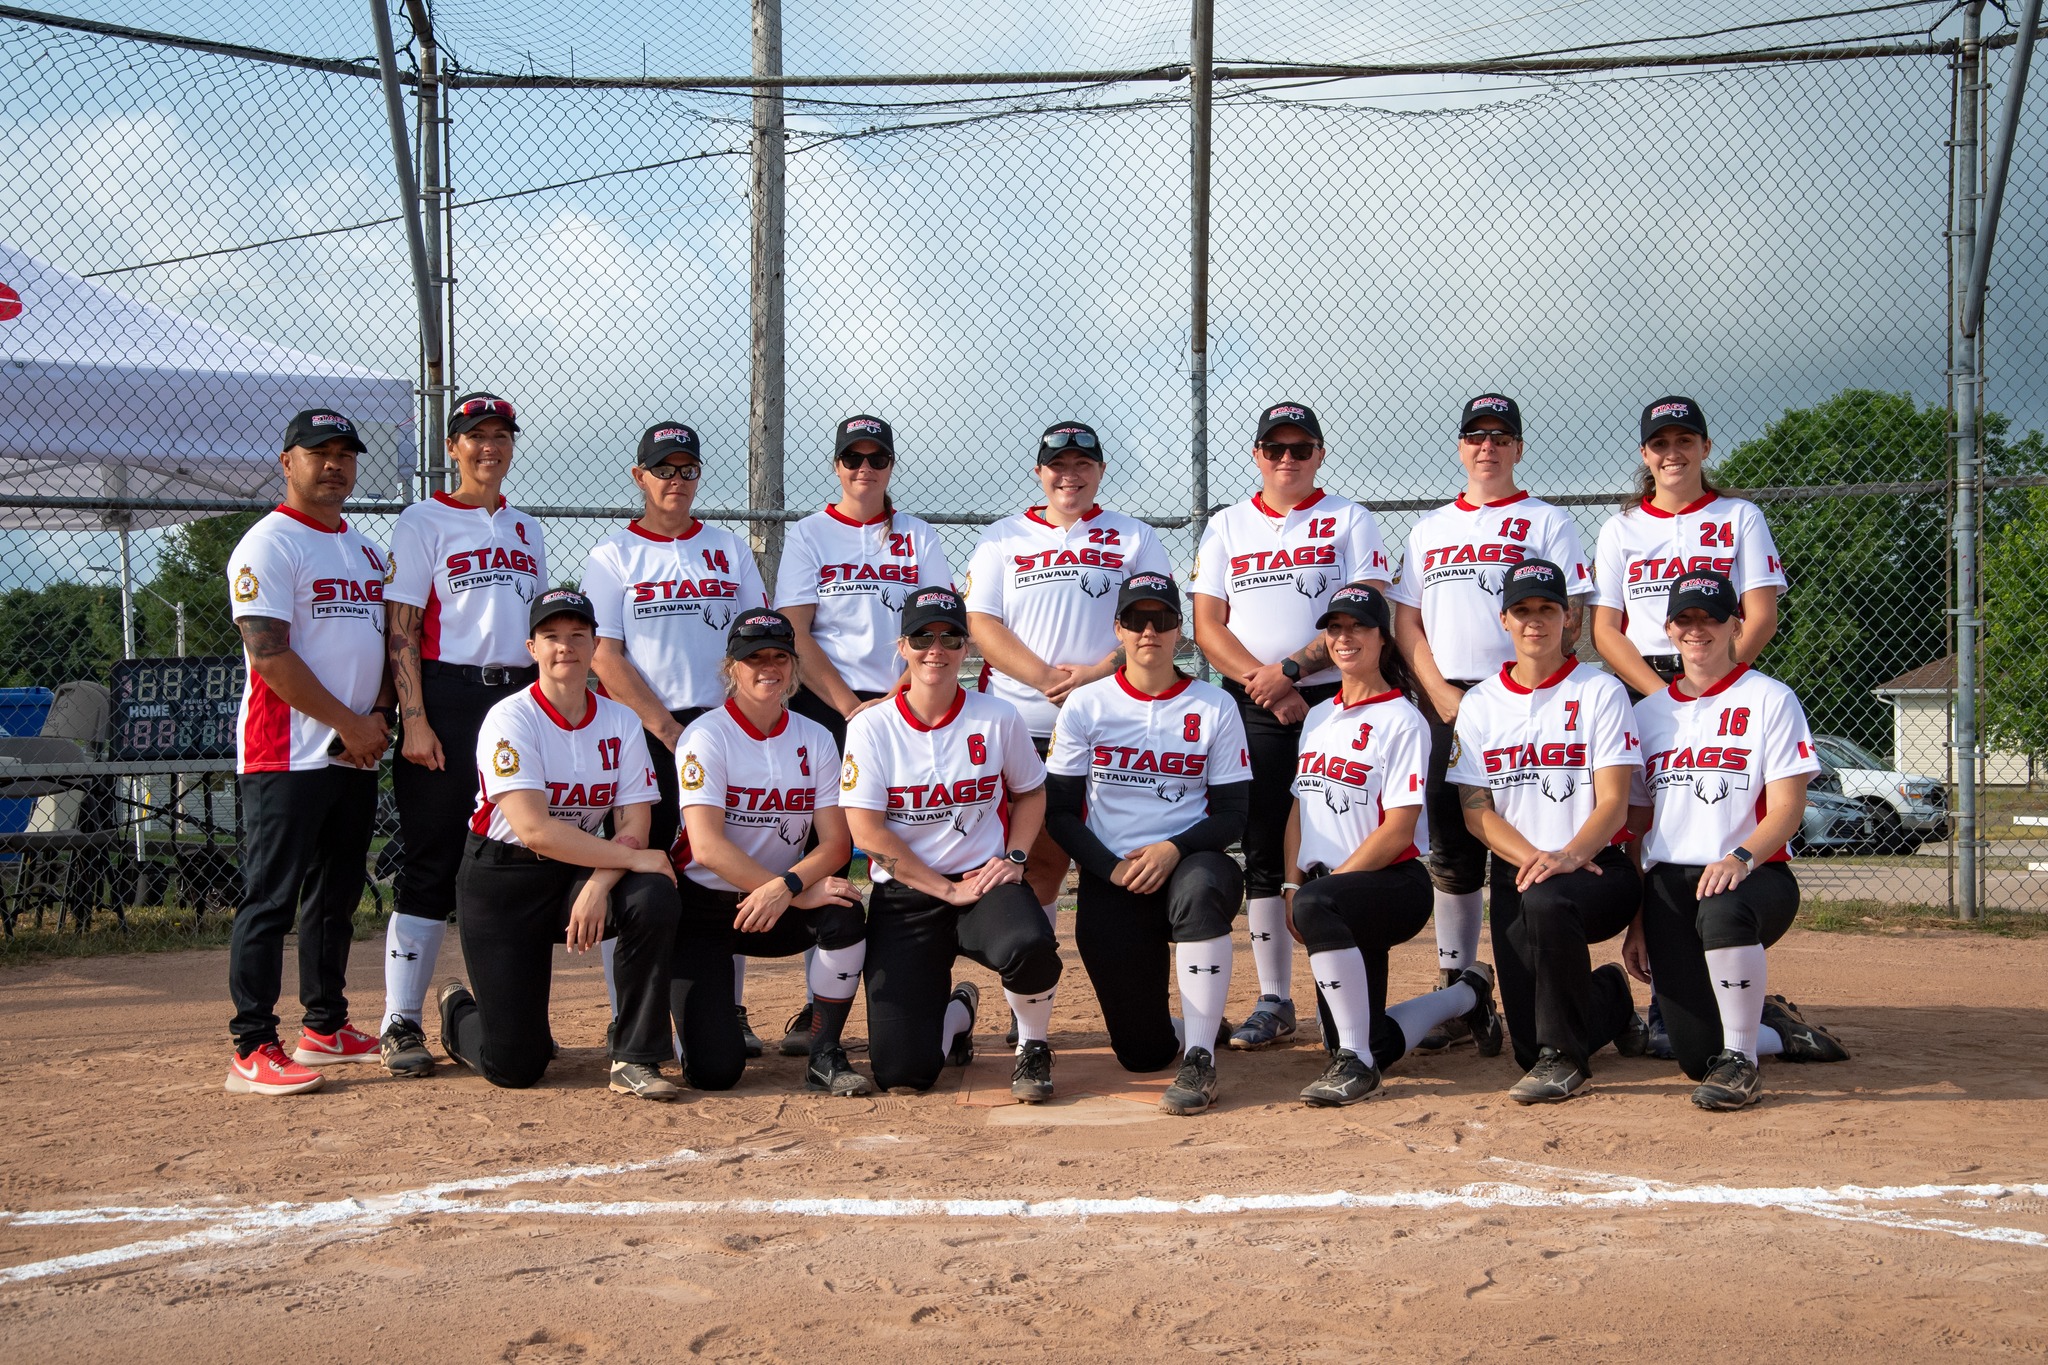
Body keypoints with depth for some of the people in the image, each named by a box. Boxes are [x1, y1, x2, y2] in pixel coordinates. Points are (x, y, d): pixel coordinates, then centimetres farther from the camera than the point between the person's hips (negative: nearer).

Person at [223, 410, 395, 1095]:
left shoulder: (367, 552, 18)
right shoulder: (269, 544, -7)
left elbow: (386, 642, 18)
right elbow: (270, 655, -15)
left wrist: (379, 715, -1)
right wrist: (348, 724, -15)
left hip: (357, 755, 8)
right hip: (287, 752, -8)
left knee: (338, 895, 14)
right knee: (272, 897, -9)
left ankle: (326, 1027, 23)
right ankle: (253, 1050, -9)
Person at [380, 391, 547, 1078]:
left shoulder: (526, 530, 18)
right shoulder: (422, 523, 0)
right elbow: (401, 629, -7)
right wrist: (415, 719, -16)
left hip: (520, 696, 6)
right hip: (447, 697, -6)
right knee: (433, 862, -6)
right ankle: (401, 1023, -3)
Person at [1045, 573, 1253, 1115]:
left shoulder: (1215, 707, 3)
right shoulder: (1086, 705, 3)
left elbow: (1232, 816, 0)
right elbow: (1059, 811, 2)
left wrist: (1173, 850, -19)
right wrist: (1113, 868, -14)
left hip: (1190, 864, -1)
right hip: (1109, 882, 1)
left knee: (1201, 885, -41)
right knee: (1142, 1052, -7)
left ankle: (1199, 1057, -29)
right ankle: (1191, 1024, 33)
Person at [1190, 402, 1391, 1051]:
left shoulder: (1349, 521, 6)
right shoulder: (1226, 527, 12)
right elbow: (1207, 626, 4)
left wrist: (1293, 668, -16)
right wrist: (1268, 689, -9)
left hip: (1334, 700, -3)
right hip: (1252, 708, 3)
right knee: (1261, 851, 2)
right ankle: (1274, 1000, 8)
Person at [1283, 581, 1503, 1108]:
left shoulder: (1402, 719, -7)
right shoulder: (1318, 716, 17)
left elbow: (1399, 830, -14)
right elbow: (1300, 806, 17)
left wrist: (1312, 890, -17)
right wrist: (1291, 884, 2)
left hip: (1394, 883, -8)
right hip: (1347, 904, 8)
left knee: (1315, 905, -38)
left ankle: (1355, 1062, -32)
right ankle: (1466, 995, 30)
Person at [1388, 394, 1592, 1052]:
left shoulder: (1547, 522, 8)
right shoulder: (1429, 529, 20)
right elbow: (1406, 623, 13)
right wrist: (1445, 698, -2)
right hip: (1443, 706, 4)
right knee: (1450, 855, 4)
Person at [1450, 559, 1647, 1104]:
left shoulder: (1601, 692, -1)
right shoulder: (1479, 704, 10)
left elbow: (1613, 803, -9)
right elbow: (1476, 809, 2)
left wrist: (1568, 856, -28)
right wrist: (1531, 856, -17)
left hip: (1598, 867, -3)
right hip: (1514, 870, 3)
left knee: (1547, 900, -40)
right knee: (1531, 1049, -6)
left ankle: (1565, 1058, -21)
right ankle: (1608, 1001, 30)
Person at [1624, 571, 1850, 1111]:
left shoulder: (1769, 699, 2)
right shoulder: (1648, 713, 16)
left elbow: (1787, 808, -6)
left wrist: (1741, 858, -26)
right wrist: (1636, 921, 9)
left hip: (1757, 875, -4)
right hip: (1668, 881, 4)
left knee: (1722, 910, -43)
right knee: (1697, 1057, -9)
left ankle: (1741, 1060, -23)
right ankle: (1776, 1027, 26)